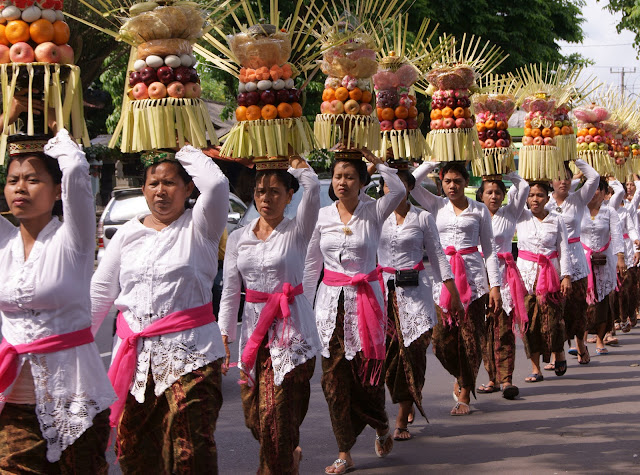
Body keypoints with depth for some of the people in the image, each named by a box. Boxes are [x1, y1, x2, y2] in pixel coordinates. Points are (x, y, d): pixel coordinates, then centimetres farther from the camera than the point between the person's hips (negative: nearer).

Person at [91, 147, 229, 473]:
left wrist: (187, 153, -4)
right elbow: (100, 292, 14)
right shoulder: (128, 233, 14)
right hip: (134, 355, 5)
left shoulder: (198, 227, 1)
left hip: (189, 354, -5)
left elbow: (216, 185, -20)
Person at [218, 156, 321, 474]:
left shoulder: (296, 231, -2)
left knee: (277, 415, -8)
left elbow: (312, 184, -19)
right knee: (255, 415, 7)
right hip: (254, 328, 4)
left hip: (291, 330, -4)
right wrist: (223, 335, 4)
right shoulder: (238, 238, 10)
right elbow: (230, 290, 10)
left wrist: (293, 162, -4)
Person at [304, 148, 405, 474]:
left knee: (368, 372, -1)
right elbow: (311, 264, 11)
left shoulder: (373, 212, -1)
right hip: (331, 301, 2)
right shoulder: (322, 216, 6)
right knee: (334, 376, 0)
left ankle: (381, 426, 31)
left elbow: (399, 191, -22)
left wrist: (374, 160, -15)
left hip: (365, 300, -2)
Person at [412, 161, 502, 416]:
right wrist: (432, 161, 2)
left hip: (472, 275, -1)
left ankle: (464, 395, 9)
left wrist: (495, 285, 2)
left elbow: (490, 249, 8)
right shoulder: (436, 206, 11)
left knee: (470, 336, -3)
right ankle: (460, 377, 25)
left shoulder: (479, 210, 8)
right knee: (442, 338, -5)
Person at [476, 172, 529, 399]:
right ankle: (493, 378, 10)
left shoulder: (509, 213, 8)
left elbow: (523, 187, -1)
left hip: (503, 275, -2)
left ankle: (506, 378, -12)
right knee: (484, 328, 3)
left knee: (504, 327, -9)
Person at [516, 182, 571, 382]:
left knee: (552, 318, -7)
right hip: (526, 273, 1)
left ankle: (559, 352, 23)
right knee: (529, 319, -3)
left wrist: (566, 276, -5)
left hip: (550, 274, -1)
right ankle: (535, 369, 2)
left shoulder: (557, 220, 3)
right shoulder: (520, 217, 4)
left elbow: (564, 251, 2)